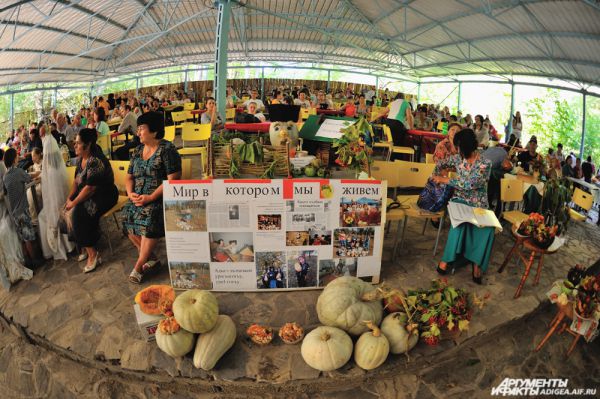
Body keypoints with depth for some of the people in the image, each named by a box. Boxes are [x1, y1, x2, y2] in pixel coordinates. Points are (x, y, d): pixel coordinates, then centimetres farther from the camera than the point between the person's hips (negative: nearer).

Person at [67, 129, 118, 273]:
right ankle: (84, 248, 6)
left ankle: (92, 254, -13)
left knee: (78, 213, -25)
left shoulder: (96, 161, -23)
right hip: (88, 195, 9)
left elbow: (89, 188, -24)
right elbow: (76, 181, 12)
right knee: (67, 211, -8)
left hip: (105, 196, -9)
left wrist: (74, 203, -18)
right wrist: (69, 198, 2)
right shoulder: (80, 159, 6)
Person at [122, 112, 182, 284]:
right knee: (127, 217, -17)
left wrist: (151, 197, -21)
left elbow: (173, 179, -16)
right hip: (138, 198, 7)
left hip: (159, 198, -7)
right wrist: (130, 193, -3)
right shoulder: (137, 151, 15)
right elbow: (129, 177, 19)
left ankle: (139, 266, -16)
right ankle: (150, 257, 2)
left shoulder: (167, 149, -7)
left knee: (149, 218, -31)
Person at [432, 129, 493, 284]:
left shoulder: (485, 163, -13)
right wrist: (435, 176, 0)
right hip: (460, 200, 1)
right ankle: (446, 258, -27)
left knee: (487, 227, -31)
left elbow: (469, 184, -23)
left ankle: (477, 264, -17)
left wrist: (444, 179, -17)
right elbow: (440, 164, 20)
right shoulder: (458, 158, 1)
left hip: (478, 204, -1)